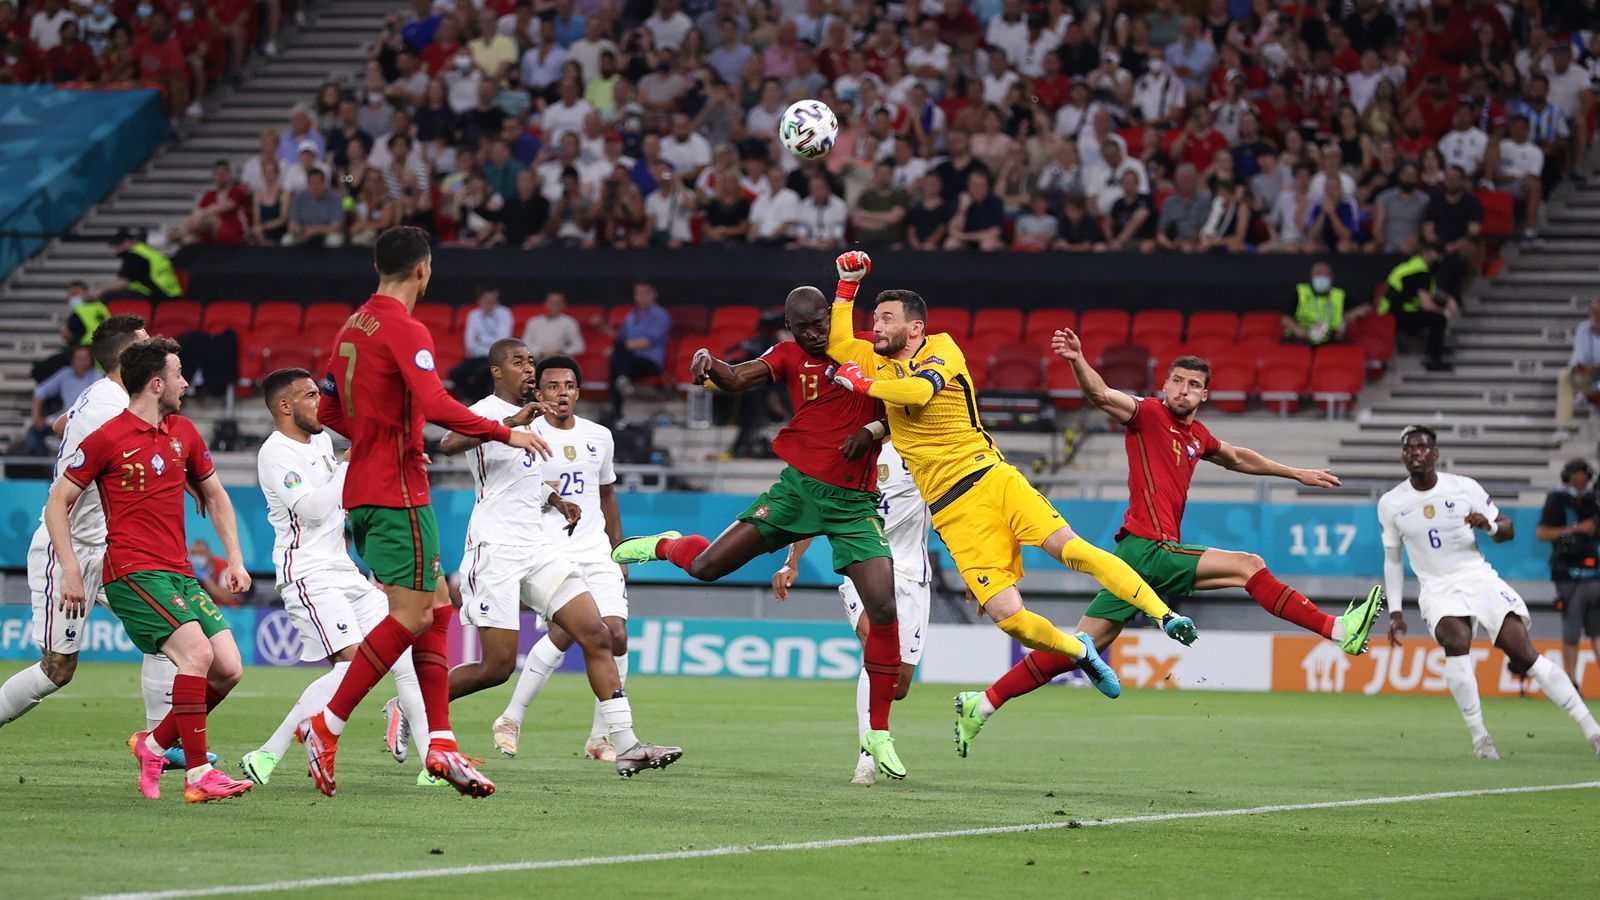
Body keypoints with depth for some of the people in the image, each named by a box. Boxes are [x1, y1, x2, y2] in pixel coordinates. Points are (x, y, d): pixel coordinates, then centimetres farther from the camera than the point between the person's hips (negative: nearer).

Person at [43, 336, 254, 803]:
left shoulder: (183, 433, 14)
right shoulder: (107, 439, -5)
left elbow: (215, 496, 27)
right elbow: (58, 503, 0)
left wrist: (235, 560, 17)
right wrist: (71, 571, -9)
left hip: (180, 574, 7)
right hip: (133, 572, -7)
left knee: (229, 669, -3)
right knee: (196, 651, -25)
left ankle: (154, 745, 16)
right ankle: (198, 775, -23)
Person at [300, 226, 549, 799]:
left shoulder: (353, 327, 14)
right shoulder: (404, 330, -13)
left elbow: (328, 411, 22)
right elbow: (434, 405, -26)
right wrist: (505, 433, -18)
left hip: (364, 490, 9)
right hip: (397, 493, -9)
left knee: (437, 606, 10)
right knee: (411, 615, -8)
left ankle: (441, 744, 5)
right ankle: (326, 729, -10)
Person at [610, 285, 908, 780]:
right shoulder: (790, 356, 4)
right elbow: (736, 379, -8)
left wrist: (872, 430, -14)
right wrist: (706, 361, -29)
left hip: (854, 502, -1)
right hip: (799, 486, 1)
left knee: (885, 611, -12)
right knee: (707, 565, -4)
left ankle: (878, 735, 0)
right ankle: (666, 545, 37)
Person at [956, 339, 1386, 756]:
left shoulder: (1197, 436, 21)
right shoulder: (1148, 414, -2)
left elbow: (1238, 458, 39)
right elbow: (1100, 394, -18)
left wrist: (1298, 474, 47)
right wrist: (1077, 360, -38)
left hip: (1141, 555, 8)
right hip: (1147, 547, -8)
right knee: (1249, 566, -10)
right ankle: (1340, 631, -8)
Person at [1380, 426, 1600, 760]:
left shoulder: (1464, 488, -3)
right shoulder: (1391, 504, 1)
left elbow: (1507, 530, 5)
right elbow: (1392, 560, 12)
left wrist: (1490, 525, -18)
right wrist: (1395, 613, 8)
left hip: (1479, 578, 0)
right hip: (1437, 591, 0)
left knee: (1523, 651, -13)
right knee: (1457, 641, -32)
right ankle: (1479, 736, -24)